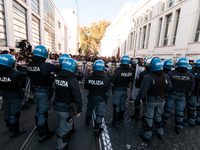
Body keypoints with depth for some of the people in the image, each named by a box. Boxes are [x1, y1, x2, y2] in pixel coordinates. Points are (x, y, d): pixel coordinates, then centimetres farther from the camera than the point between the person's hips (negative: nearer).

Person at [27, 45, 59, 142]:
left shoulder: (30, 65, 0)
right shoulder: (44, 65, -24)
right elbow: (57, 69, -21)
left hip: (35, 91, 8)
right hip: (44, 92, -7)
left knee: (38, 110, 23)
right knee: (42, 113, 6)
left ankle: (41, 129, 46)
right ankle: (42, 136, 24)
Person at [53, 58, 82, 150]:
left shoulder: (57, 77, -4)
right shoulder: (72, 81, -25)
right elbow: (77, 97, -22)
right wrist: (79, 109, -12)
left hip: (56, 106, 8)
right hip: (66, 109, -8)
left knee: (60, 125, 30)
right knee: (64, 129, 13)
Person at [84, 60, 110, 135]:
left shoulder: (88, 78, -20)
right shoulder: (106, 79, -24)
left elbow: (86, 87, -4)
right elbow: (107, 88, -7)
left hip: (91, 97, 3)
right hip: (101, 99, -2)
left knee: (89, 109, 30)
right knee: (99, 114, 17)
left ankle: (87, 121, 57)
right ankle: (96, 129, 32)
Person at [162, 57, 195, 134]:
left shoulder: (171, 73, -17)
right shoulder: (190, 75, -7)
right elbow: (191, 87, 2)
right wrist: (188, 93, 17)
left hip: (171, 94, -2)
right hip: (182, 96, 2)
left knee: (167, 108, 14)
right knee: (180, 111, 15)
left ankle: (164, 122, 31)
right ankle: (179, 128, 27)